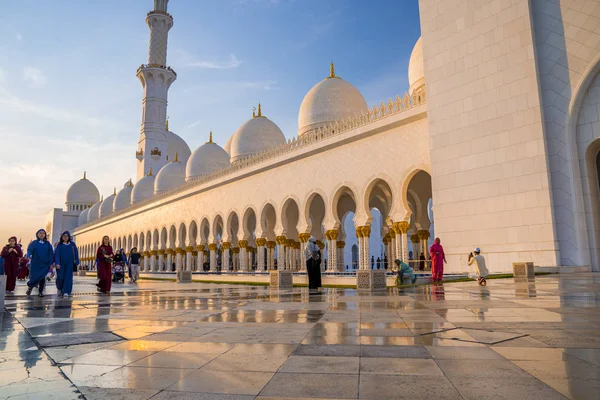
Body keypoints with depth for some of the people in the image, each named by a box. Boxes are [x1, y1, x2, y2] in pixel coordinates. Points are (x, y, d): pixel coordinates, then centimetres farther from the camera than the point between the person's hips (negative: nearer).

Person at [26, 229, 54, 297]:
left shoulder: (48, 244, 7)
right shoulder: (34, 243, 3)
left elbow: (51, 254, 5)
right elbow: (29, 250, -12)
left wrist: (51, 263, -1)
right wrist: (29, 256, -33)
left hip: (45, 264, 1)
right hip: (35, 263, -1)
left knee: (42, 278, 2)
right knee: (34, 277, -1)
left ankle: (40, 292, 13)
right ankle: (30, 287, 28)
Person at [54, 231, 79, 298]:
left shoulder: (72, 244, 4)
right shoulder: (59, 245, 1)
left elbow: (76, 253, 5)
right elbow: (57, 254, -6)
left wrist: (77, 262, 0)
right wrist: (57, 263, -18)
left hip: (69, 264, 0)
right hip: (61, 263, 0)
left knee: (68, 277, -4)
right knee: (60, 277, 0)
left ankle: (66, 292, -3)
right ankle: (60, 289, 28)